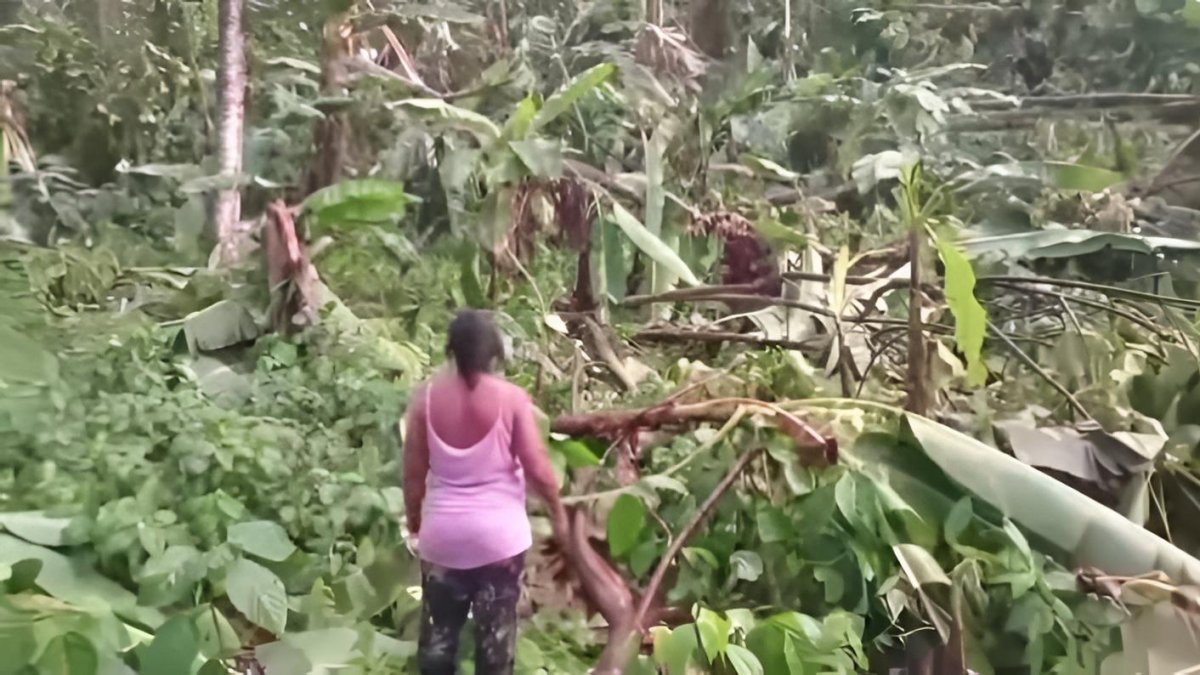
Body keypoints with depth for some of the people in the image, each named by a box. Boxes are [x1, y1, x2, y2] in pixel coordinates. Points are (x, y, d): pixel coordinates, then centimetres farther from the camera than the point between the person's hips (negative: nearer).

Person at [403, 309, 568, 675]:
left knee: (439, 627, 16)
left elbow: (413, 469, -1)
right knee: (496, 628, 12)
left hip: (443, 532, 2)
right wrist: (558, 511, 6)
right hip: (499, 533, -2)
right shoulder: (511, 398, -12)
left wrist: (413, 516, 15)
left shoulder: (426, 396, -7)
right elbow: (537, 467, -10)